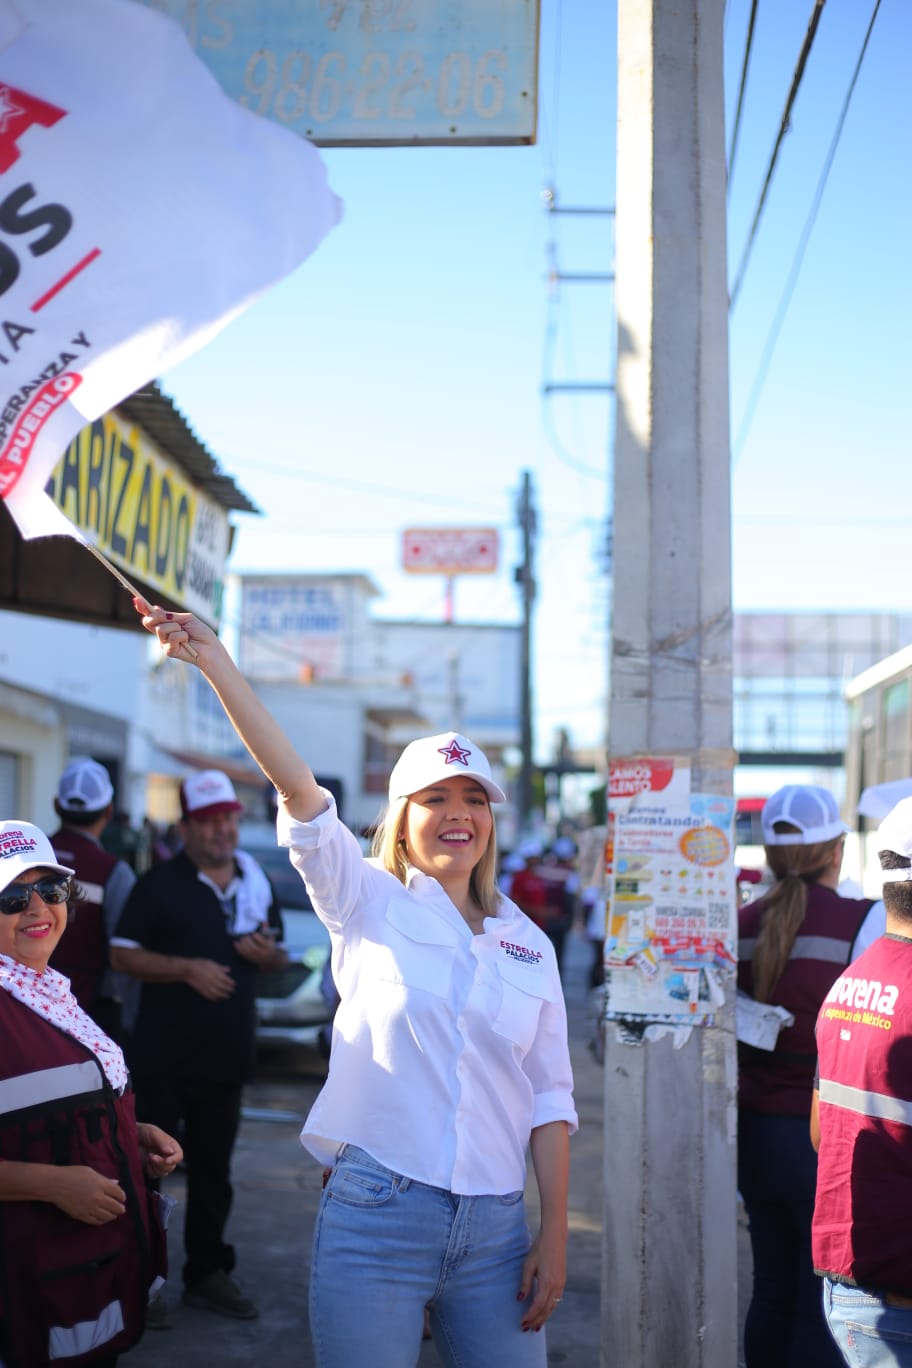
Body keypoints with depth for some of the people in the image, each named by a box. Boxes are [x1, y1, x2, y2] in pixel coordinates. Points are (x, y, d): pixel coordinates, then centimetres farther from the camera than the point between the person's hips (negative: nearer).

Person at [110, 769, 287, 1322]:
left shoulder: (258, 883, 9)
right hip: (163, 1054, -5)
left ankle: (207, 1272, 26)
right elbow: (122, 954, -10)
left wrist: (267, 954, -6)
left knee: (213, 1168, 14)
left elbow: (279, 954, 18)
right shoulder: (160, 884, -7)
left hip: (226, 1054, 5)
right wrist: (187, 968, -22)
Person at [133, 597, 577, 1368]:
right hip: (375, 1213, -3)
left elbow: (550, 1098, 8)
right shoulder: (369, 904, 1)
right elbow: (297, 787, -12)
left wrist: (556, 1233, 2)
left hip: (495, 1229, 3)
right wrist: (214, 661, -22)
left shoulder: (528, 945, 9)